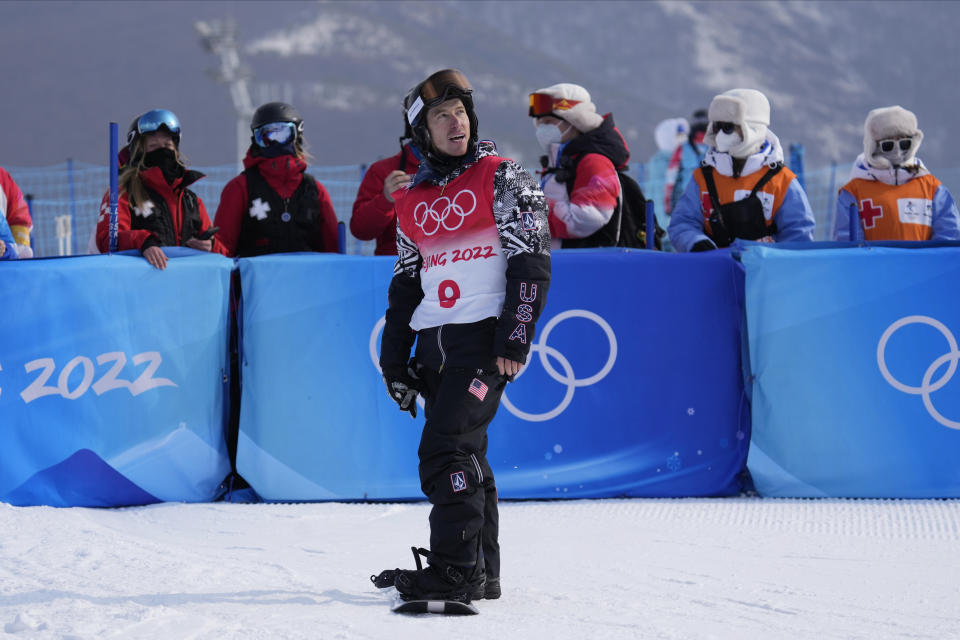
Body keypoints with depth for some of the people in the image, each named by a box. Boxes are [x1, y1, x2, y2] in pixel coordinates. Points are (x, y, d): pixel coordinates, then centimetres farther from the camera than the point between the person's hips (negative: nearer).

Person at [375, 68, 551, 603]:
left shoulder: (502, 178, 0)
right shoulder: (413, 201, 17)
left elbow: (532, 261, -7)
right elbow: (405, 285, 22)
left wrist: (515, 338, -16)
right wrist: (395, 363, 16)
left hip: (485, 338, -6)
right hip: (435, 343, 6)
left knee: (446, 449, -18)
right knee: (465, 457, 8)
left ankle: (457, 571, -19)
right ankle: (483, 573, 14)